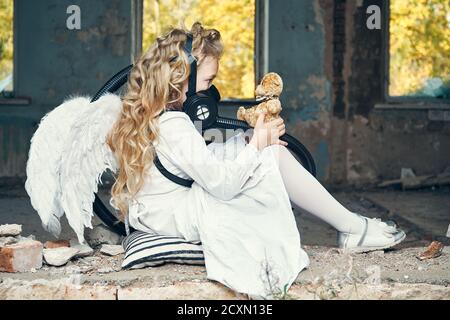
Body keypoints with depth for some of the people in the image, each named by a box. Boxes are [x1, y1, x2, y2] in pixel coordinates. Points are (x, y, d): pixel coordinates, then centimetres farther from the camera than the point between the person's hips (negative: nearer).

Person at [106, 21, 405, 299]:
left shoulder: (146, 113, 4)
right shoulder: (174, 126, -26)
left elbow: (202, 162, 6)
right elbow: (222, 184, -23)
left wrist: (253, 140, -1)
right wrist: (257, 144, -11)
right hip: (178, 216, -10)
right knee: (273, 153, -12)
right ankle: (353, 229, -2)